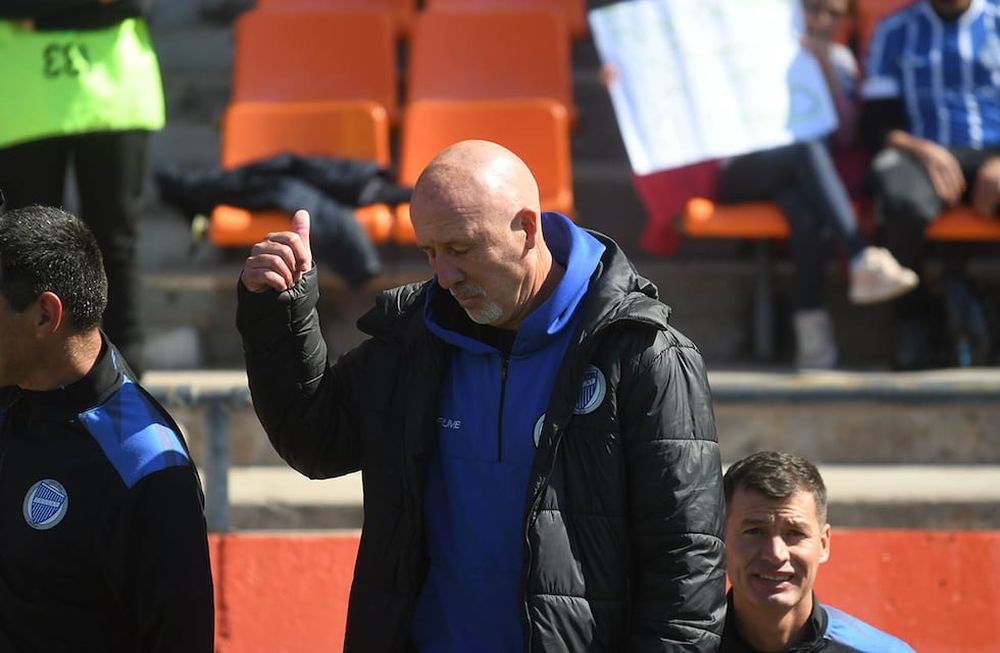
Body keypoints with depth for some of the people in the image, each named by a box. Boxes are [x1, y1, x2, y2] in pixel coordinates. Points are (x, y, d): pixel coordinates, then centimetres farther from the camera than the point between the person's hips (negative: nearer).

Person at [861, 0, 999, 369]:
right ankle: (913, 321, -16)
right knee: (903, 203, -38)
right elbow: (875, 124, 9)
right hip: (925, 155, 0)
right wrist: (921, 148, -12)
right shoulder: (895, 31, 16)